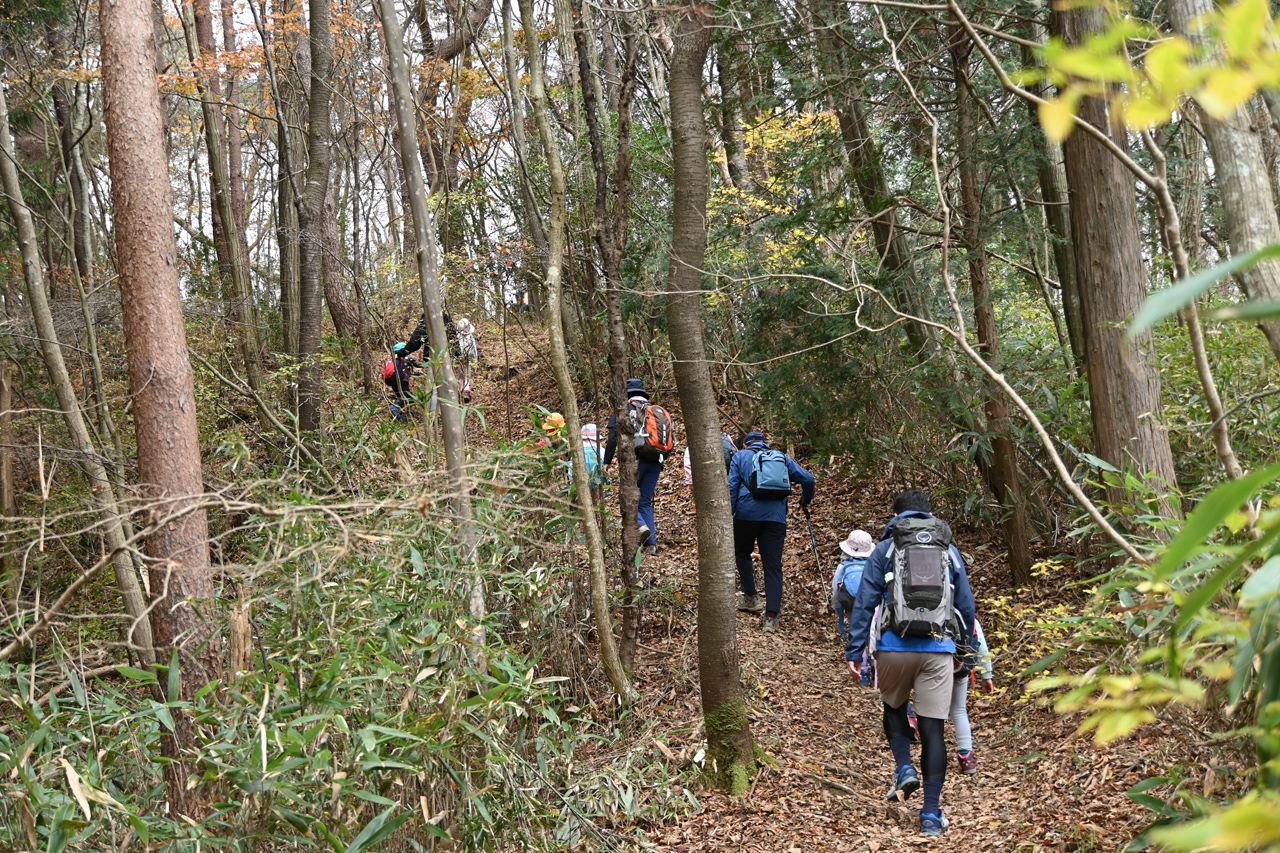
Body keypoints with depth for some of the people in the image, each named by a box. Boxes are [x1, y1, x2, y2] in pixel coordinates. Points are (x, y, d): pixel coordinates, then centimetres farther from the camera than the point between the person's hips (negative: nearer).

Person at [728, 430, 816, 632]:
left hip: (747, 514, -2)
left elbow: (732, 487, 1)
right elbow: (809, 480, 15)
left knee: (742, 553, 25)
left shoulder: (741, 456, 13)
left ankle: (751, 597, 24)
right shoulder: (782, 458, 21)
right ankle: (771, 616, -6)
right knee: (773, 566, 1)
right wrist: (806, 499, 34)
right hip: (776, 517, 2)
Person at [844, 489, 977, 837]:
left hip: (895, 647, -1)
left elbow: (865, 602, 0)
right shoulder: (950, 551, 13)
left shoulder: (885, 549, 6)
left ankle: (905, 769, 2)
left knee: (894, 708, 25)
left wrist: (854, 652, 1)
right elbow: (967, 607, 14)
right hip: (939, 649, 1)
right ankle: (931, 813, 2)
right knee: (932, 728, 3)